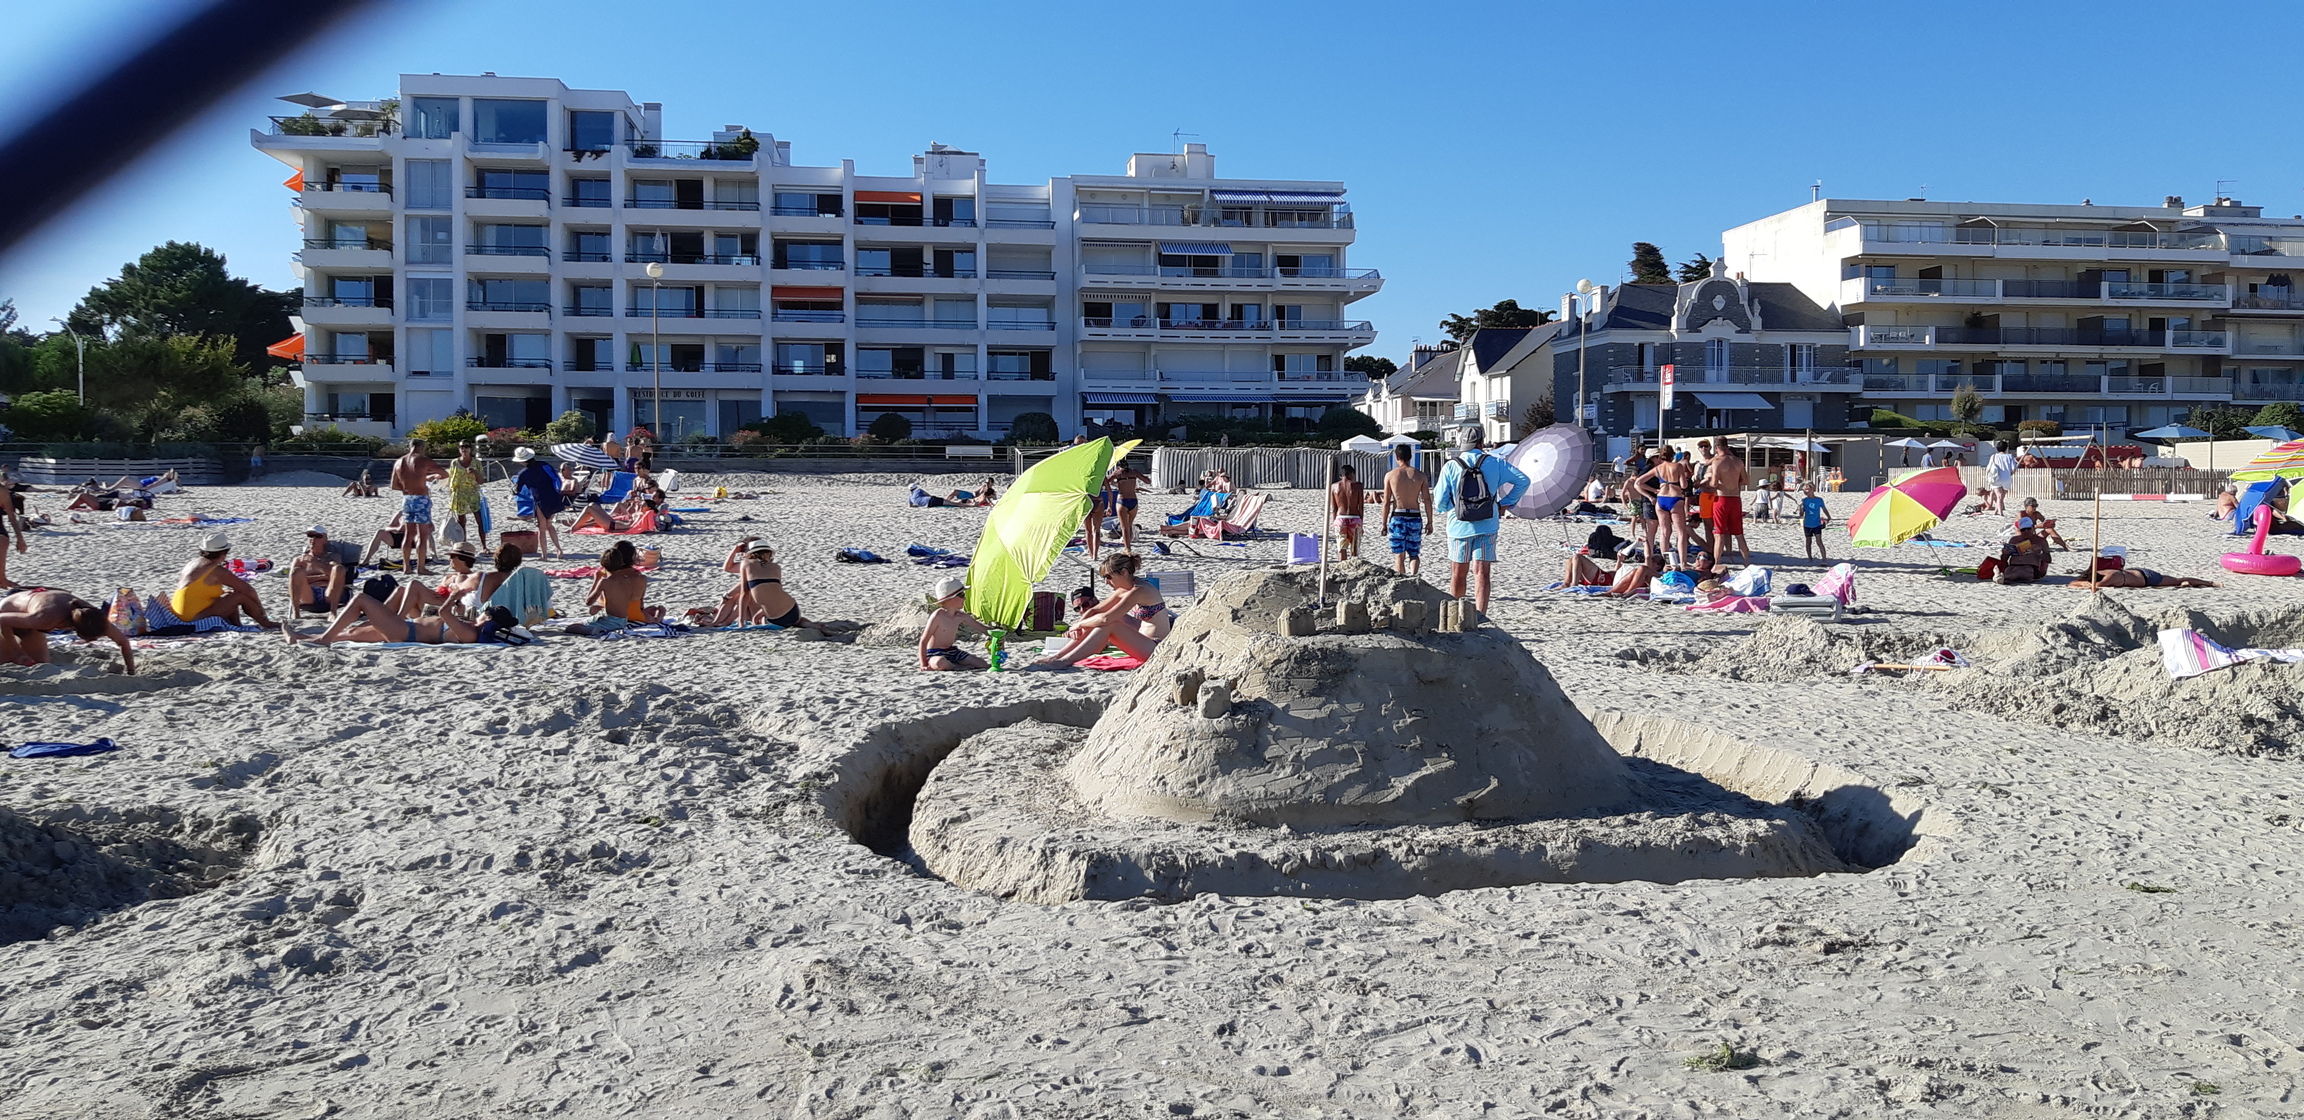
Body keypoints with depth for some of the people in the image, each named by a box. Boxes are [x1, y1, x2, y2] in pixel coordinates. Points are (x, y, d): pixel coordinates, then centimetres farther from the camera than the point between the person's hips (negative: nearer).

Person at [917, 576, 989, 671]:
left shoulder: (961, 616, 1)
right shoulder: (937, 616, -18)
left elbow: (980, 627, 10)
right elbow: (923, 641, -17)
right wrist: (923, 665, -23)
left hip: (952, 651, 7)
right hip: (935, 654, -7)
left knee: (983, 665, -6)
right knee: (940, 663, -44)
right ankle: (963, 667, -18)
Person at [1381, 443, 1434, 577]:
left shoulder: (1390, 475, 0)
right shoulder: (1420, 475, 4)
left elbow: (1386, 502, -1)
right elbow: (1427, 501, 1)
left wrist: (1384, 524, 4)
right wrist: (1429, 522, 8)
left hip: (1397, 517, -2)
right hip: (1415, 517, 2)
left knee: (1399, 555, 3)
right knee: (1414, 554, 11)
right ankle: (1413, 577, -10)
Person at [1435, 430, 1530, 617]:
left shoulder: (1451, 466, -2)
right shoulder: (1495, 463, 2)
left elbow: (1441, 502, -4)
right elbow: (1523, 480, 1)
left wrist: (1442, 507, 18)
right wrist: (1505, 503, 5)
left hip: (1459, 527, 0)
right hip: (1487, 527, 0)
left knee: (1457, 574, 12)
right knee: (1481, 573, -1)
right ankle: (1480, 614, -11)